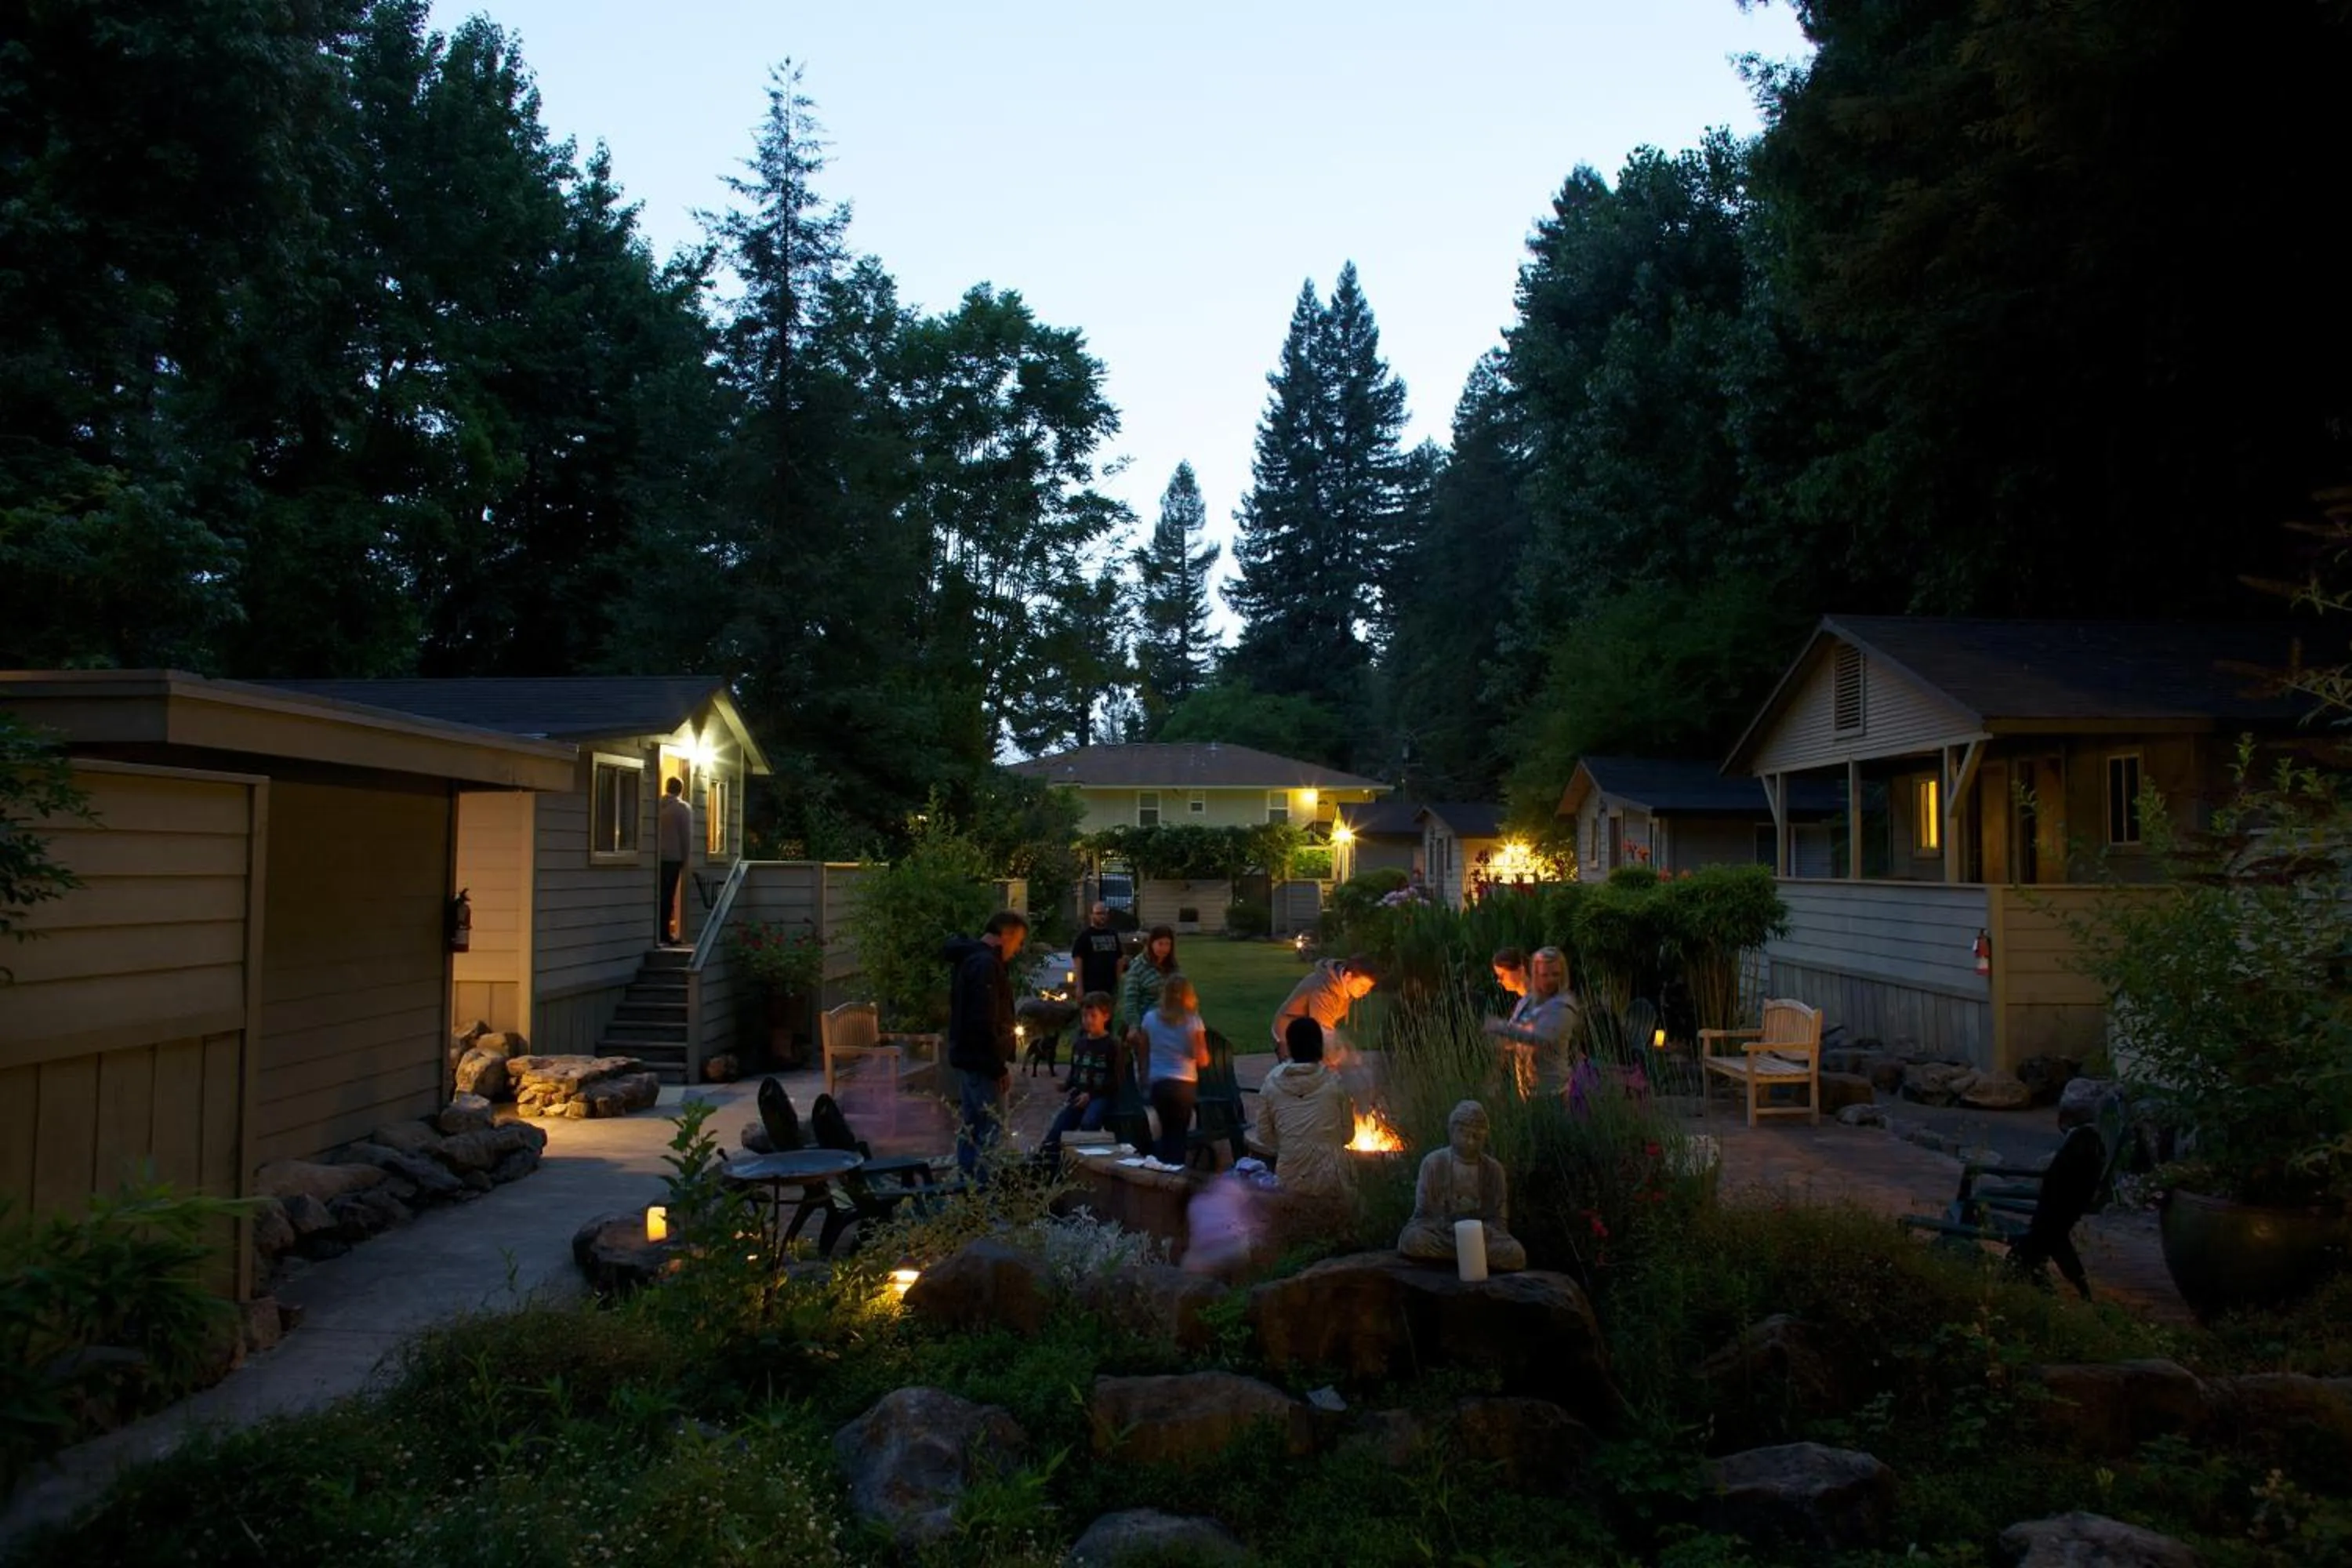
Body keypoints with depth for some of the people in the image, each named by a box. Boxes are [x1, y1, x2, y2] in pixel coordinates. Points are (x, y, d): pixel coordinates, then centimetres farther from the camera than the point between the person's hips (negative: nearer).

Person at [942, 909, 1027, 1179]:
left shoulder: (970, 960, 14)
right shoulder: (986, 964, -19)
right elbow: (984, 1022, -24)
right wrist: (1000, 1067, -20)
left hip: (968, 1058, 11)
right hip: (983, 1062, -11)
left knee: (971, 1130, 17)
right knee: (992, 1132, -7)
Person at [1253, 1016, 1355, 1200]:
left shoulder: (1272, 1082, -2)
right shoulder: (1334, 1081, -5)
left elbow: (1264, 1137, 4)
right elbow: (1347, 1134, 5)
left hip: (1289, 1181, 2)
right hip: (1330, 1181, -2)